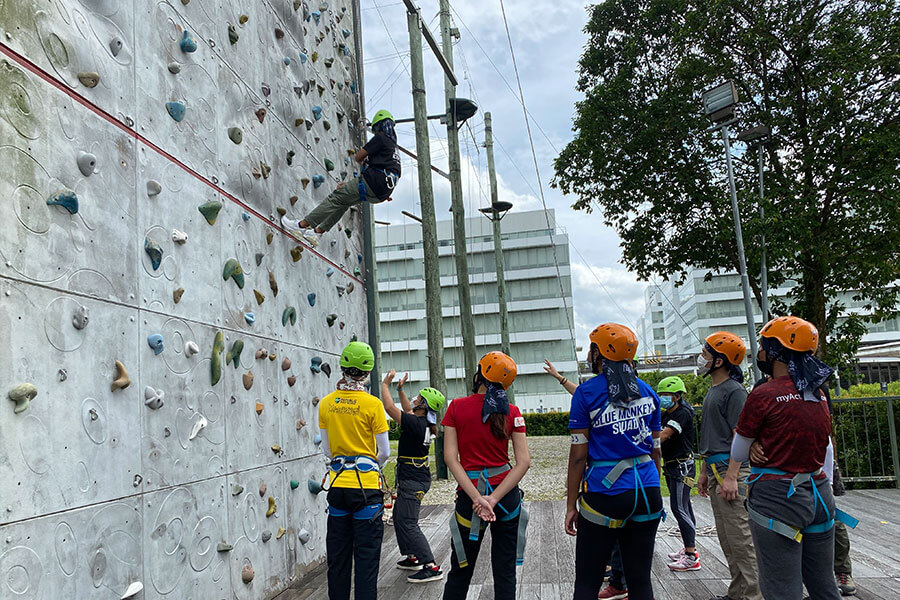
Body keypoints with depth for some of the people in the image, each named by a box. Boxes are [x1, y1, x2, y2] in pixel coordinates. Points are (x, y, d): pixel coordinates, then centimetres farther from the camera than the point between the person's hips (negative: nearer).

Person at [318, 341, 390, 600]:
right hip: (366, 487, -4)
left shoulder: (326, 403, 2)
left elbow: (326, 449, 8)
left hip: (338, 485, 4)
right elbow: (384, 452, -6)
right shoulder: (372, 404, -11)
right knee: (366, 556, 3)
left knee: (338, 556, 14)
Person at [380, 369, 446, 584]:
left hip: (412, 481, -10)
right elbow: (408, 411, 25)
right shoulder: (425, 423, 4)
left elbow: (390, 408, -23)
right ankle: (412, 558, 31)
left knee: (408, 524, -9)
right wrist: (400, 389, 20)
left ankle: (431, 567, -11)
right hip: (412, 479, 10)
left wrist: (385, 384, -12)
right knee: (399, 517, 22)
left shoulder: (417, 424, -23)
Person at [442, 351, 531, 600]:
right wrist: (494, 499, -14)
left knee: (460, 571, 12)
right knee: (505, 571, 10)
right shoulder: (512, 412, 0)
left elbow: (451, 458, -11)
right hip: (507, 494, 2)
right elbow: (524, 462, -7)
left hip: (470, 493, -1)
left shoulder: (457, 407, -4)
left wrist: (476, 498, -16)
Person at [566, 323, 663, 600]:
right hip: (647, 491, 5)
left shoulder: (587, 393, -6)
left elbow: (579, 454, -7)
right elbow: (655, 449, 13)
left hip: (605, 493, -5)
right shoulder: (647, 392, 8)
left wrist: (571, 504, -2)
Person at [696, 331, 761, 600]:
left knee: (740, 537, -5)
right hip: (715, 471, 10)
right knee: (726, 538, 15)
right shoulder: (712, 392, 17)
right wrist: (704, 472, 21)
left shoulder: (734, 391, -12)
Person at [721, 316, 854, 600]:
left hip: (777, 497, -7)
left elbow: (741, 445, 1)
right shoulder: (818, 395, 8)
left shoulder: (765, 395, -13)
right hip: (819, 496, 7)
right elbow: (827, 451, 15)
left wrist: (731, 477, 20)